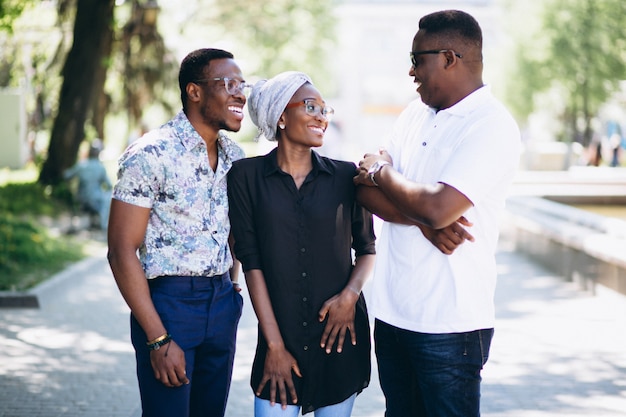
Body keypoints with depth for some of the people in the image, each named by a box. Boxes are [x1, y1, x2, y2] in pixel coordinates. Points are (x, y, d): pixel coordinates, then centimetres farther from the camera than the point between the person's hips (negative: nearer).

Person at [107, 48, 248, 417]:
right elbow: (122, 251, -14)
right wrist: (159, 340, -17)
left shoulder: (235, 157, 7)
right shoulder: (151, 154, -13)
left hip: (222, 302, 6)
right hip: (168, 301, -6)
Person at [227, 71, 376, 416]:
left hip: (341, 335, 2)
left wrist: (351, 294, -8)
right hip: (281, 335, -1)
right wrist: (274, 344, -8)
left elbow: (366, 247, 12)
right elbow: (250, 260, -4)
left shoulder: (345, 176, 3)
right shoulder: (247, 176, -2)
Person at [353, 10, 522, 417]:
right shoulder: (416, 114, 11)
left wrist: (382, 171, -7)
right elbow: (366, 190, 3)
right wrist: (425, 221, -16)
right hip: (392, 312, 7)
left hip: (449, 323, -7)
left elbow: (438, 208, -25)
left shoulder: (492, 126, -14)